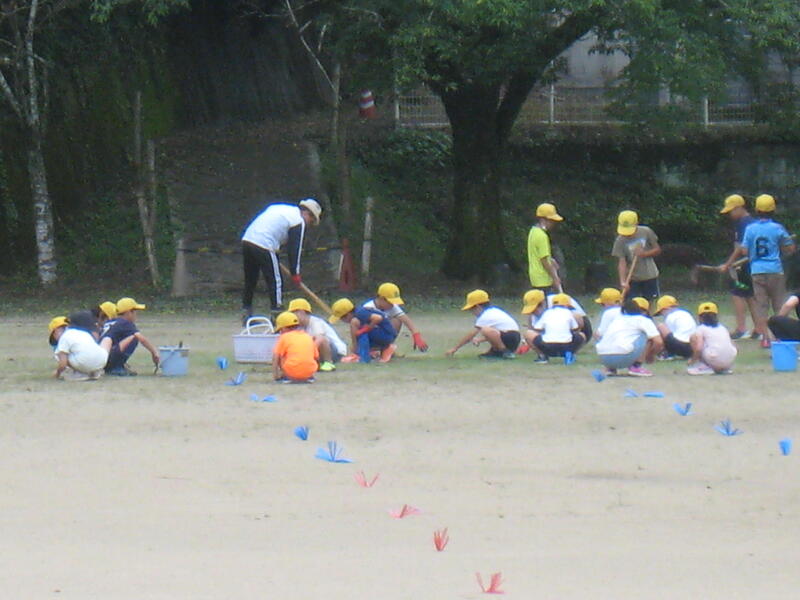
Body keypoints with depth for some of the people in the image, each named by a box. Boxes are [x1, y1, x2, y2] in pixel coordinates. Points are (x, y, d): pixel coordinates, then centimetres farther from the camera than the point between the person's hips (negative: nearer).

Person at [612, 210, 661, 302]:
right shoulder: (620, 241, -12)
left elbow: (657, 249, 1)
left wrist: (644, 253, -19)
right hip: (632, 279, -1)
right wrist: (623, 282, -29)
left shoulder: (646, 232, -8)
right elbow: (621, 263, -16)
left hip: (650, 276, 1)